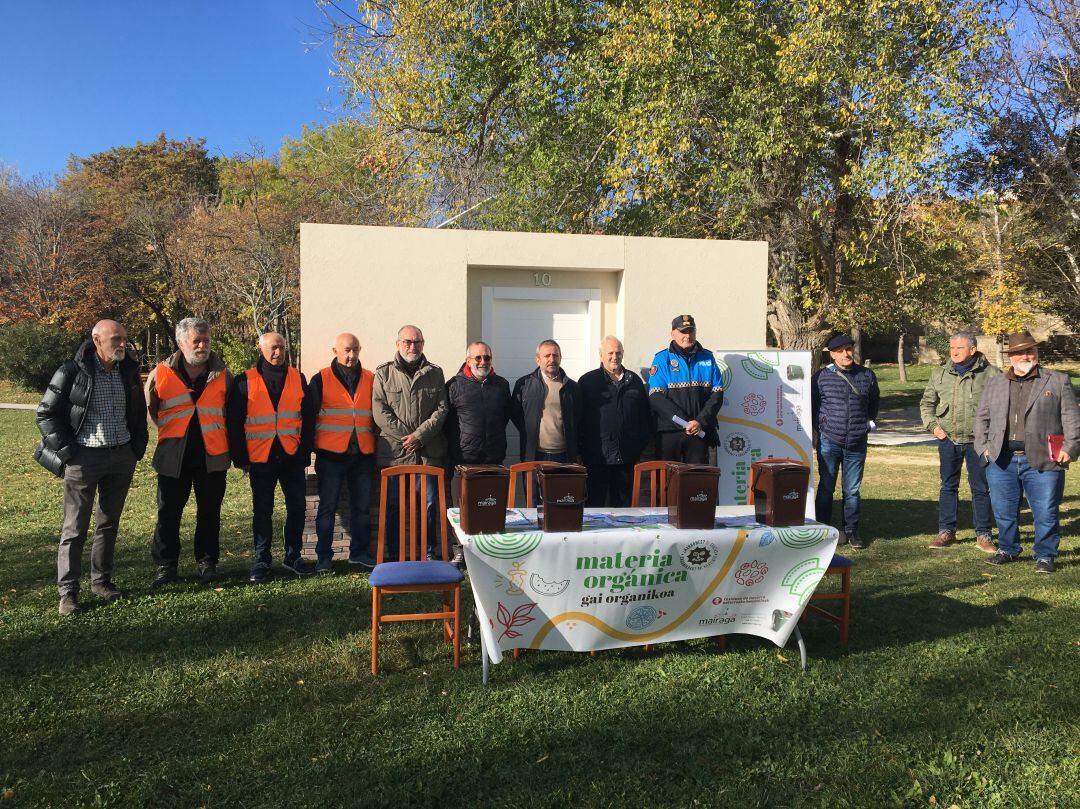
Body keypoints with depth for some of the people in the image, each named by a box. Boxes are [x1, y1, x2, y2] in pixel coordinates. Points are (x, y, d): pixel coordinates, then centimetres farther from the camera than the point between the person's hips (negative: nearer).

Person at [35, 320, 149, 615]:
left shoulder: (128, 371, 5)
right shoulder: (72, 372, -10)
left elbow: (139, 412, 17)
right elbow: (46, 413, -5)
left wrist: (137, 447, 10)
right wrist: (67, 452, -9)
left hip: (122, 457, 5)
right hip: (85, 458, -5)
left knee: (109, 523, 13)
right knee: (75, 528, 1)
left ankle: (101, 581, 25)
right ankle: (68, 592, 9)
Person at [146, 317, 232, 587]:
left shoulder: (222, 374, 1)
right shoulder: (161, 374, -1)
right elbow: (150, 410, 14)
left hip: (212, 456, 0)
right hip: (173, 456, 0)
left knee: (209, 513, 9)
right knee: (168, 514, 7)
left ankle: (206, 562, 23)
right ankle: (166, 565, 19)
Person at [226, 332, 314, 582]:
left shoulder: (298, 379, 7)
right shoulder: (245, 381, 0)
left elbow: (308, 419, 8)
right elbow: (234, 422, 0)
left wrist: (305, 452, 2)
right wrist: (241, 457, -4)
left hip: (292, 457, 2)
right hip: (260, 458, -2)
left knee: (297, 507, 5)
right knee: (262, 511, 6)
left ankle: (293, 556, 20)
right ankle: (262, 560, 17)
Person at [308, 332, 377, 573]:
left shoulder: (370, 379, 9)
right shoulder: (321, 380, 1)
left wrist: (376, 446, 13)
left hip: (363, 454, 3)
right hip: (331, 454, -3)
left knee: (362, 506, 10)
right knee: (327, 507, 2)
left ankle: (359, 552, 22)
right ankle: (324, 557, 11)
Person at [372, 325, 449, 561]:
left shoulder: (435, 373, 10)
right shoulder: (384, 373, 5)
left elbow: (441, 409, 2)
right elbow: (380, 412, -3)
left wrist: (419, 435, -10)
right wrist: (405, 436, -11)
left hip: (428, 451, 1)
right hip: (393, 451, -1)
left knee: (430, 503, 4)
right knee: (393, 504, 5)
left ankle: (429, 553, 16)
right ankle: (392, 556, 15)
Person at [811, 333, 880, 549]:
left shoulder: (867, 375, 7)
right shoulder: (821, 377, -1)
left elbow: (874, 402, 22)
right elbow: (811, 405, 9)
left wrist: (868, 423, 17)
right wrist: (820, 426, 5)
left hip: (857, 444, 2)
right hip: (829, 442, -2)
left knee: (852, 490, 8)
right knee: (826, 488, 4)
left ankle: (851, 531, 18)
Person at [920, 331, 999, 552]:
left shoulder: (990, 374, -4)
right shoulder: (940, 374, 7)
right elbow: (927, 402, 16)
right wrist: (932, 425, 3)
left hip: (977, 441, -3)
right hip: (948, 440, 3)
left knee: (981, 488, 5)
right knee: (948, 487, 11)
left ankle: (983, 534, 16)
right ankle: (946, 531, 20)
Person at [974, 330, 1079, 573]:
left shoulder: (1058, 381, 7)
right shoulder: (995, 384, 14)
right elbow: (981, 417, 17)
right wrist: (983, 446, 6)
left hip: (1042, 461, -3)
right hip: (1002, 460, 3)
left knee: (1045, 513, 1)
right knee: (1004, 511, 10)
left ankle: (1045, 556, 16)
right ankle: (1008, 550, 27)